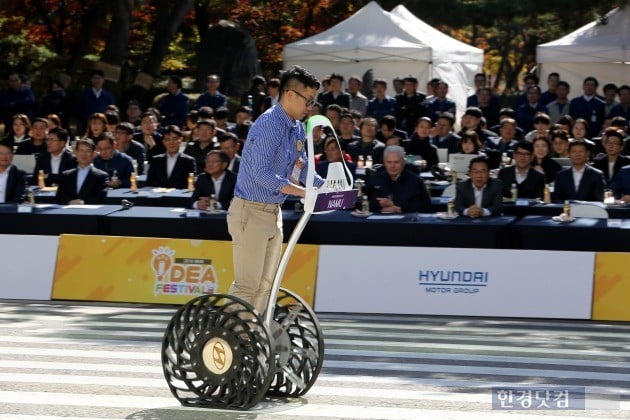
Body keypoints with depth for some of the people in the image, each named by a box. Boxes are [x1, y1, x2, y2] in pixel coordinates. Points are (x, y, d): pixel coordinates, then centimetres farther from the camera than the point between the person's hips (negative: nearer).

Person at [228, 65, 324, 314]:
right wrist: (302, 192, -33)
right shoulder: (269, 125, -19)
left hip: (274, 211, 10)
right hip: (251, 211, -10)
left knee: (266, 284, 13)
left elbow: (302, 168, 19)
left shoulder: (298, 129, 10)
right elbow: (261, 173, -28)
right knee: (247, 284, -10)